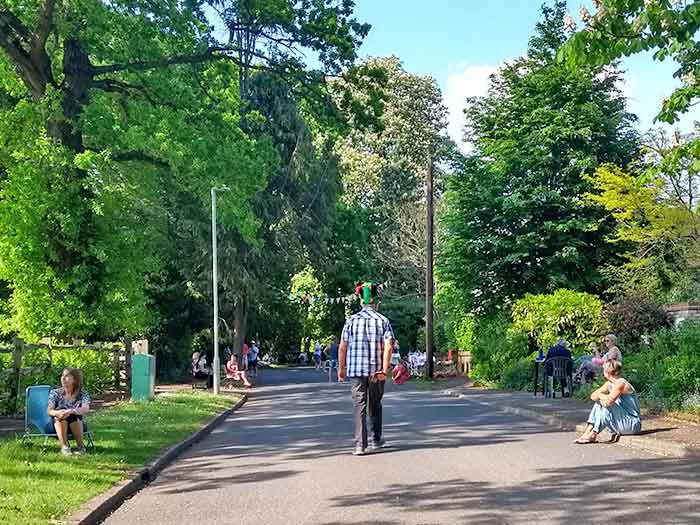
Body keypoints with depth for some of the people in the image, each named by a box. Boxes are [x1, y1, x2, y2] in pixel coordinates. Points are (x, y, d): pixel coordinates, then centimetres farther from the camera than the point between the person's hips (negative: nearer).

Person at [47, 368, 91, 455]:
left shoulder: (82, 394, -4)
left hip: (76, 426, -1)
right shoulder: (55, 393, 1)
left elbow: (86, 409, -24)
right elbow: (49, 411, -14)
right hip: (57, 426, 1)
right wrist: (57, 413, -39)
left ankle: (81, 446, -24)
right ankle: (64, 446, -33)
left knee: (74, 415, -33)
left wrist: (71, 411, -45)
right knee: (61, 412, -31)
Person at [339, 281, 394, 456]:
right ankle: (376, 440, 29)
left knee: (359, 405, -1)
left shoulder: (351, 320, 2)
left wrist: (342, 368, 13)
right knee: (374, 405, 18)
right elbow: (388, 346, -12)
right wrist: (384, 369, -13)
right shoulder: (383, 321, -1)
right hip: (377, 370, 0)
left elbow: (342, 347, 3)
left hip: (356, 369, 0)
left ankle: (360, 444, -10)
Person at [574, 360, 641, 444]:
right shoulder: (609, 384, 7)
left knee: (606, 406, -24)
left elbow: (609, 400, -35)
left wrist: (599, 395, -13)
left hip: (634, 424, -9)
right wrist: (601, 399, -17)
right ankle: (588, 432, -4)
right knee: (599, 404, 3)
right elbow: (593, 396, 6)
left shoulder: (620, 384, -20)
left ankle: (593, 435, -13)